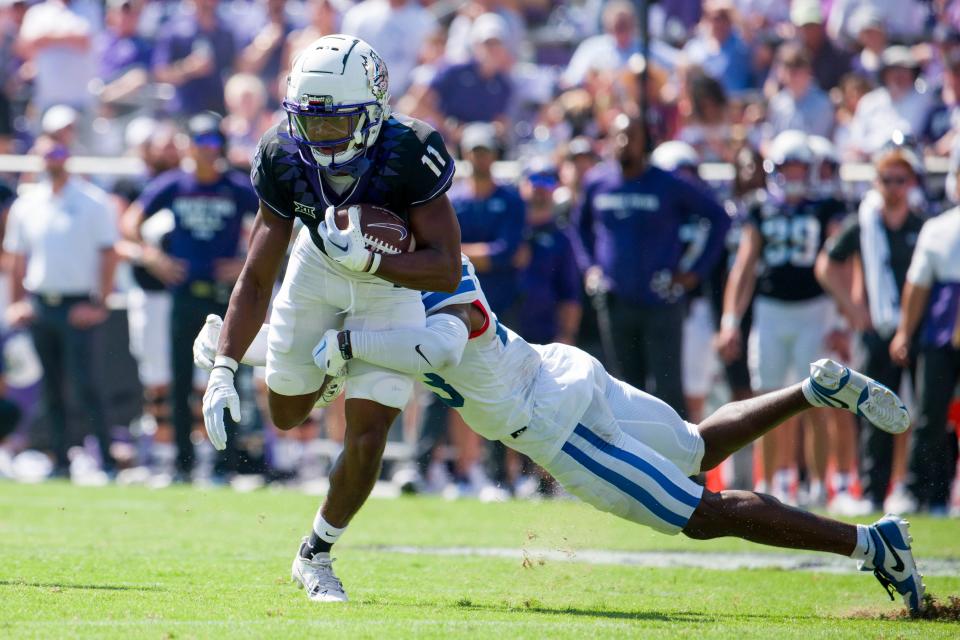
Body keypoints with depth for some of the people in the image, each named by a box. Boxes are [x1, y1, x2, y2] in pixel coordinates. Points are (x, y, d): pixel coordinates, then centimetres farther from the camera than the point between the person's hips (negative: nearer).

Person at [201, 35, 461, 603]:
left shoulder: (410, 153, -38)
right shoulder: (285, 159, -28)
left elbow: (447, 272, -32)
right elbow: (258, 278, -23)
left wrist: (367, 261, -46)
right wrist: (224, 369, -32)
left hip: (393, 280, -3)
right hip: (318, 264, 3)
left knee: (367, 435, -9)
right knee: (287, 414, 15)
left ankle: (317, 555, 15)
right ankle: (328, 365, 51)